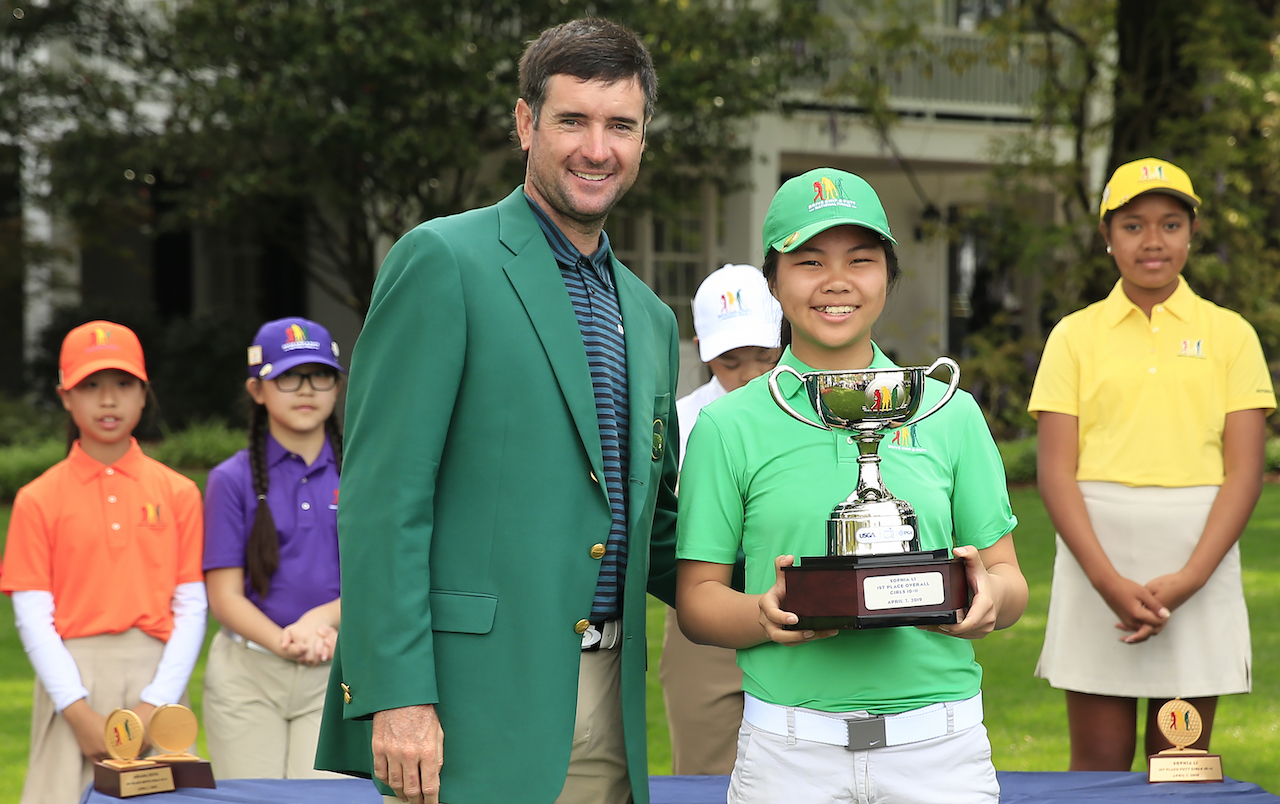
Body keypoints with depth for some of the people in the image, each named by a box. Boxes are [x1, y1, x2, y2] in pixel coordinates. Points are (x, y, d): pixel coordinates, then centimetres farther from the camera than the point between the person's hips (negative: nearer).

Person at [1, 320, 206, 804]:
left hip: (158, 677, 1)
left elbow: (191, 610, 4)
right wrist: (80, 712, -9)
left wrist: (156, 705, -7)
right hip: (73, 680, -1)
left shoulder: (178, 493, 8)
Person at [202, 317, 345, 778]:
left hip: (335, 673, 1)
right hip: (247, 675, -1)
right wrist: (284, 642, -19)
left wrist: (321, 619, -12)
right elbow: (225, 595, -1)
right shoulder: (232, 479, 4)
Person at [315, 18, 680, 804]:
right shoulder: (442, 261, -4)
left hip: (607, 713, 7)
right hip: (475, 708, -7)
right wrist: (395, 694, -18)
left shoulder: (651, 320, 18)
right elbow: (383, 495, -10)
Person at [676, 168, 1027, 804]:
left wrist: (990, 594, -14)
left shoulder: (950, 414, 8)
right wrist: (766, 616, -18)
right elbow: (696, 599, 3)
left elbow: (1009, 579, 9)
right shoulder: (729, 426, 4)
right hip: (789, 752, -1)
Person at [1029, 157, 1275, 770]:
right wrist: (1109, 581, -14)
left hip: (1198, 564, 0)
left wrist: (1189, 579, -13)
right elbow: (1056, 471, -1)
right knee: (1099, 762, 1)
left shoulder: (1229, 335, 6)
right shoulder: (1075, 336, 6)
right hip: (1097, 558, 0)